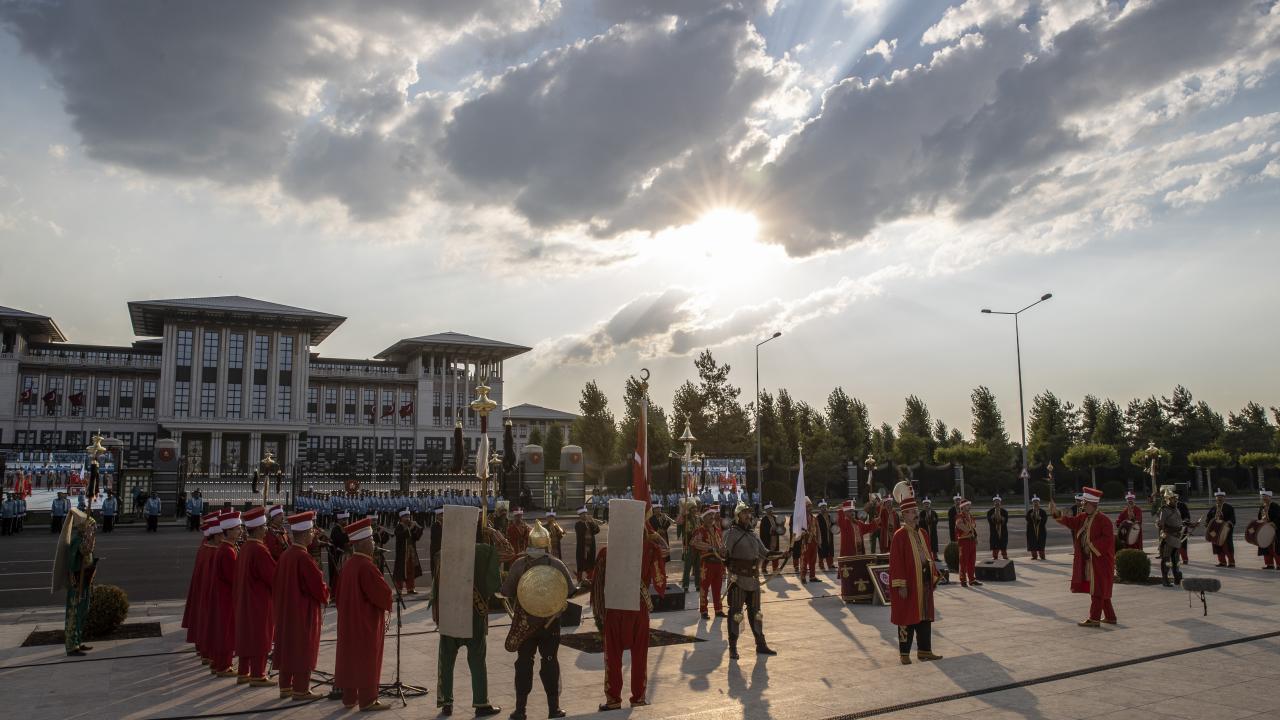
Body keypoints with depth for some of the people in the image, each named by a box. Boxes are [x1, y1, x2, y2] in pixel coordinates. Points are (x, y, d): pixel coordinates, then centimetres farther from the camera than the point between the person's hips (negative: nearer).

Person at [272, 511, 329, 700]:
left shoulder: (285, 555, 4)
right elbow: (317, 582, -19)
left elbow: (277, 582, 12)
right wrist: (325, 596, 0)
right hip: (304, 611, -8)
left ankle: (285, 686, 23)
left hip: (285, 609, 8)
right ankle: (300, 690, 7)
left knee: (287, 645, 15)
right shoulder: (303, 557, -22)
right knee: (303, 648, 1)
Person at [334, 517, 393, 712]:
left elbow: (338, 591, 14)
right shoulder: (366, 566, -23)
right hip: (366, 622, -8)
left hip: (348, 620, 8)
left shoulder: (347, 564, 3)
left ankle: (349, 697, 23)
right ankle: (367, 700, 7)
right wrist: (386, 601, 0)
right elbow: (383, 593, -21)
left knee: (349, 656, 14)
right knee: (367, 658, 1)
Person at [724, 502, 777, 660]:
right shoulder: (731, 533, -8)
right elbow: (726, 553, -18)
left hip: (753, 579, 7)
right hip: (738, 579, -7)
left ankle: (761, 645, 23)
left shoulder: (753, 535, 15)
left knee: (755, 612, 14)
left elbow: (764, 552, 19)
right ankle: (733, 648, 6)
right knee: (736, 613, -3)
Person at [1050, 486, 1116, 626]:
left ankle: (1094, 619, 1)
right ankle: (1110, 617, 26)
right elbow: (1071, 522, 2)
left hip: (1100, 561, -8)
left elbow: (1108, 538, -21)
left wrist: (1092, 545, -18)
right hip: (1088, 560, 8)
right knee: (1100, 590, 16)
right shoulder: (1083, 517, 9)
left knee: (1097, 590, -3)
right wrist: (1056, 512, -10)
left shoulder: (1103, 519, -16)